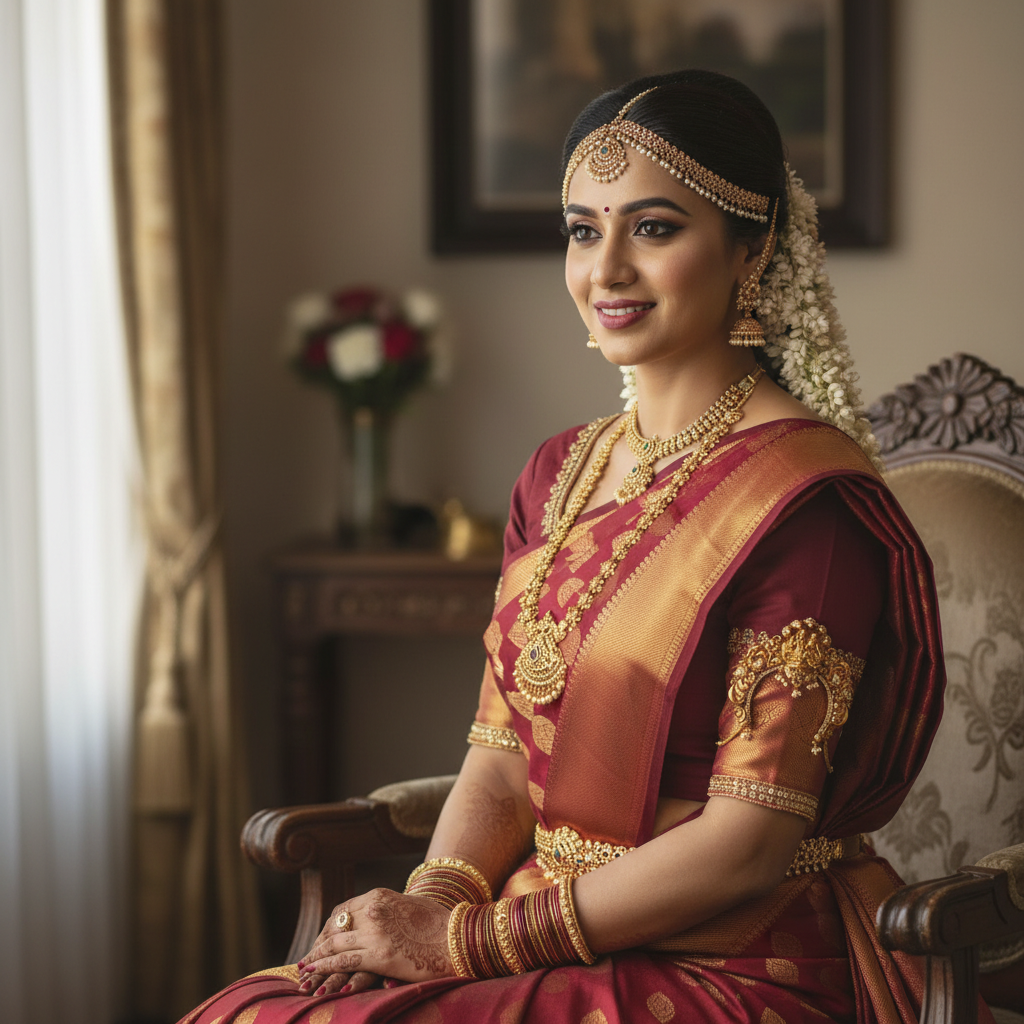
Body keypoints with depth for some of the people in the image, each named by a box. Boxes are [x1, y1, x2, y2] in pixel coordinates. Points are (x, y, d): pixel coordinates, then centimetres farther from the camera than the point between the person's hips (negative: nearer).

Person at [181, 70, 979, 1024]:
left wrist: (466, 942, -15)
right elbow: (503, 756, 11)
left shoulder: (808, 499, -12)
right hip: (560, 944, 6)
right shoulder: (560, 473, 11)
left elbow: (749, 841, -16)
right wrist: (433, 901, -9)